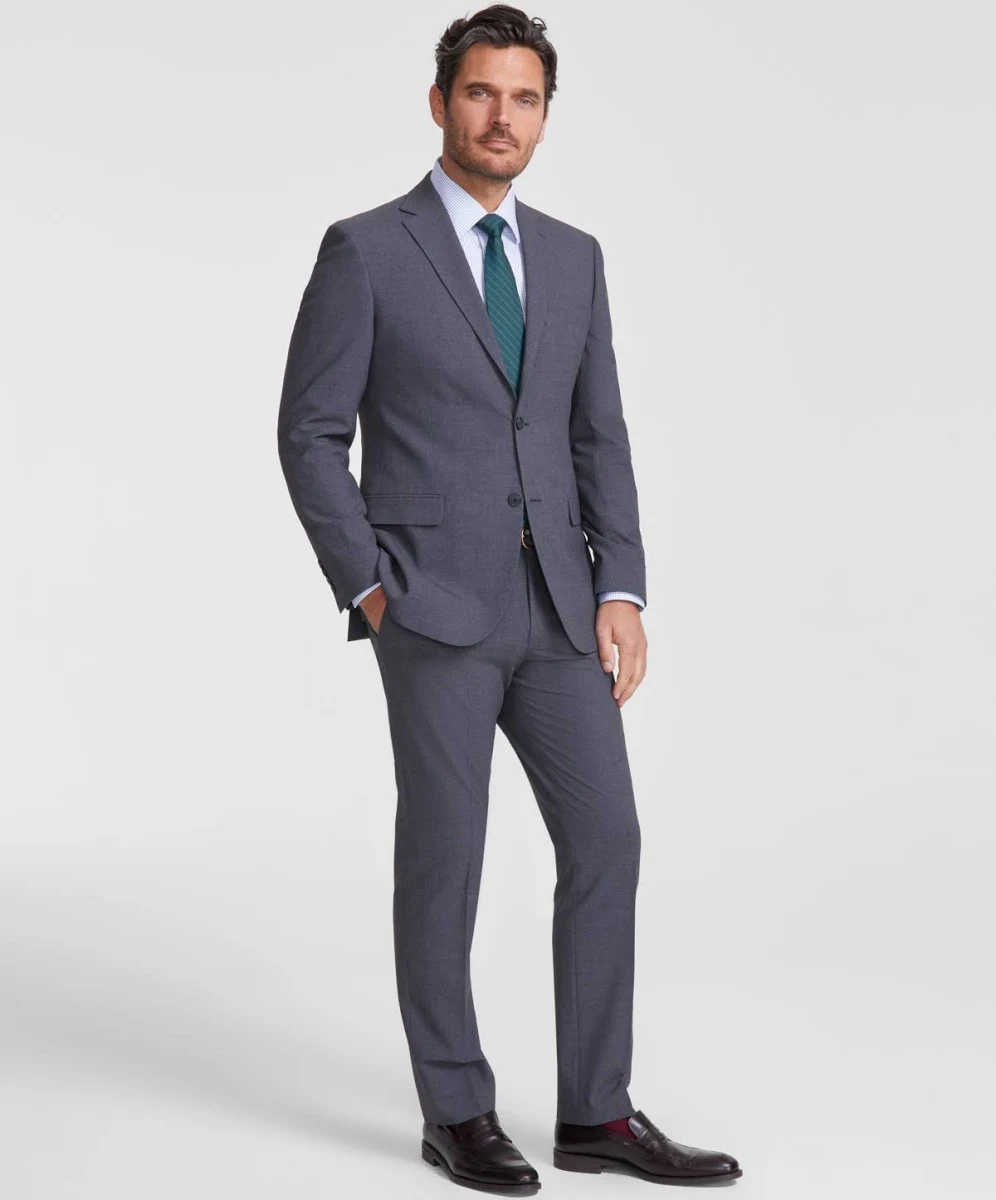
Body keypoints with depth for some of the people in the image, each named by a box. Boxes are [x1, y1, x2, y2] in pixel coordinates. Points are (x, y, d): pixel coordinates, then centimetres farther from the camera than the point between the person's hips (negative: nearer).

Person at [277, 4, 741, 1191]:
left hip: (553, 603, 5)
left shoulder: (572, 258, 13)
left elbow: (600, 441, 12)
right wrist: (368, 590, -10)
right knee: (444, 859, 1)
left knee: (605, 843, 1)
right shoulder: (365, 250, -3)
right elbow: (310, 436, -4)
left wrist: (620, 593, 1)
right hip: (434, 603, -5)